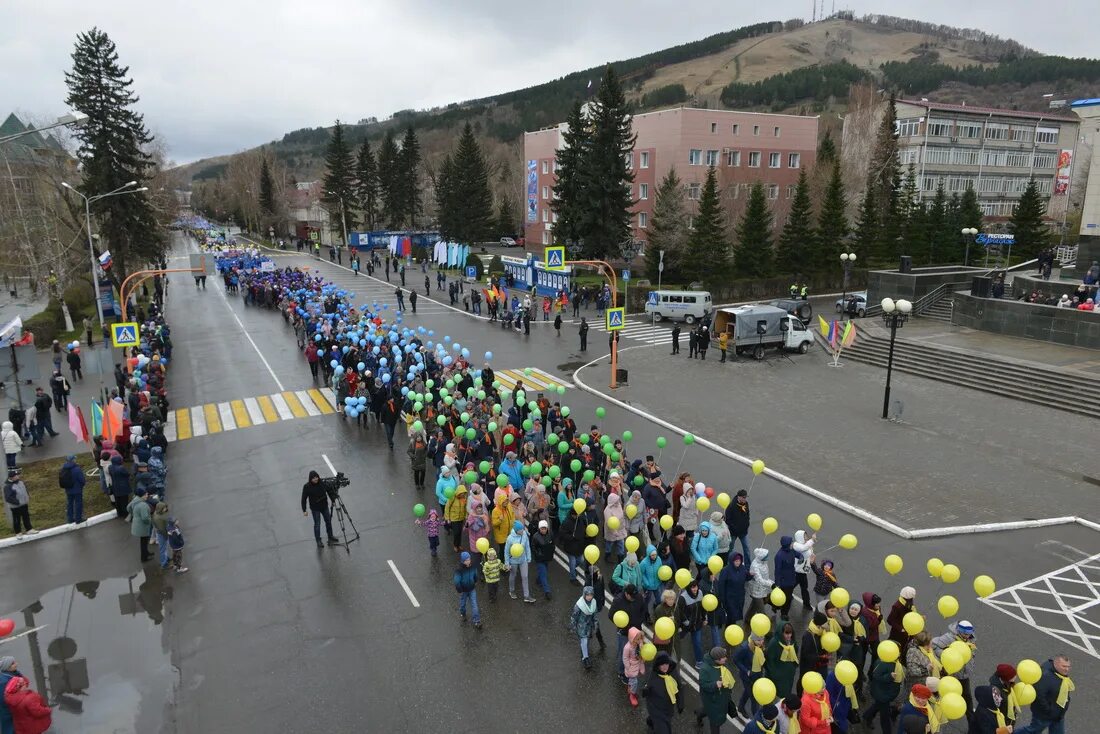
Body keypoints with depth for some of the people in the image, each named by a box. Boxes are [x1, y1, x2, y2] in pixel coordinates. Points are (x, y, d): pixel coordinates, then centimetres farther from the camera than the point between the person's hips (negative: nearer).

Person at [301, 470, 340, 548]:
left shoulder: (323, 482, -11)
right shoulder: (307, 487, -18)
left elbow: (329, 490, 4)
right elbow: (304, 499, -12)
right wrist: (304, 510, -11)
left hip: (324, 506, 4)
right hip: (315, 509, -4)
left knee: (328, 521, 15)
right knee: (317, 524, 5)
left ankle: (330, 537, 35)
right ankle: (318, 541, 21)